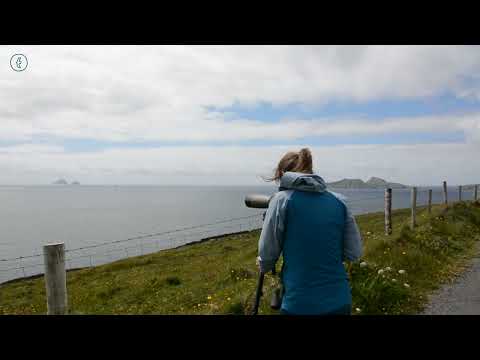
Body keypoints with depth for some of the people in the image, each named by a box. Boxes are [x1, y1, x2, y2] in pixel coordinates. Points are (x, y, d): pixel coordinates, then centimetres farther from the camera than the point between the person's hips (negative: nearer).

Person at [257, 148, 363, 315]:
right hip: (340, 302, 4)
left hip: (299, 304, -3)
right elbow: (354, 253, 5)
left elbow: (267, 253, -3)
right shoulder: (339, 201, 3)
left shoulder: (282, 199, -7)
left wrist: (263, 266, 18)